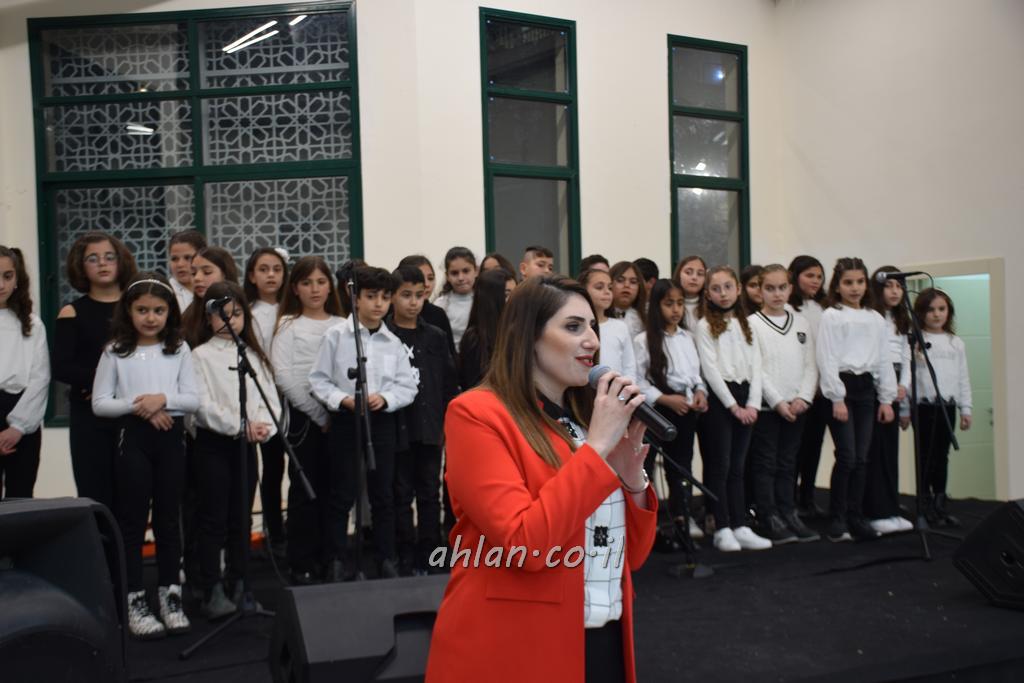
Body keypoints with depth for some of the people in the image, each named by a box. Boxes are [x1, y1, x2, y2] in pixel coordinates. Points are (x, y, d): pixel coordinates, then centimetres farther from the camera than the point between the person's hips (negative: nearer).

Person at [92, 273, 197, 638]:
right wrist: (137, 406, -16)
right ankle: (135, 600, 12)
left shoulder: (179, 349, 3)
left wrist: (164, 399, -18)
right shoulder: (115, 351, 0)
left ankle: (170, 594, 19)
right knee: (132, 519, 4)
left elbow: (193, 399, 0)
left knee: (168, 517, 8)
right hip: (132, 438, -1)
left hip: (171, 437, 1)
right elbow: (99, 403, -3)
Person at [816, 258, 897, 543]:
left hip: (866, 387, 5)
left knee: (861, 458, 6)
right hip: (842, 386, -5)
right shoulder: (831, 316, -2)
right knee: (847, 457, -8)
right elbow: (827, 359, -8)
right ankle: (837, 520, 2)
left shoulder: (876, 319, 14)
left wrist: (886, 398, 9)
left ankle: (855, 517, 14)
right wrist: (837, 398, -14)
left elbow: (884, 360, 15)